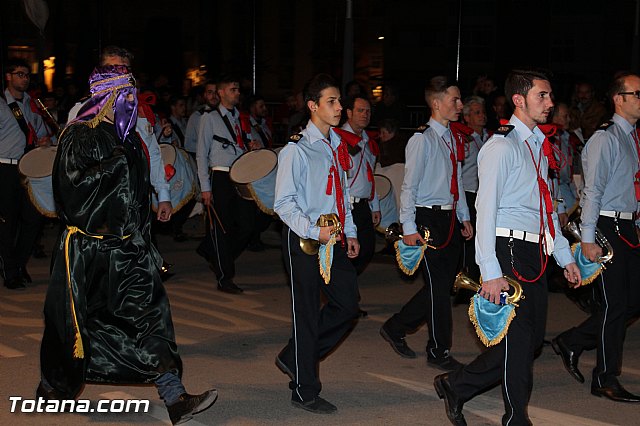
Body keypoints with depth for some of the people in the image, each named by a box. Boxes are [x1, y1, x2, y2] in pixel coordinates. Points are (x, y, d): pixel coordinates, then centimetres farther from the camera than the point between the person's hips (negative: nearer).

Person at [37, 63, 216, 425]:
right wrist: (115, 165, -20)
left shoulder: (129, 139, 13)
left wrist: (144, 241, 19)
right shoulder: (79, 136, -8)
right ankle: (53, 388, 31)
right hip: (86, 249, -5)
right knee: (74, 320, 8)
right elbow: (71, 185, -20)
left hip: (126, 247, 6)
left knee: (148, 315, -4)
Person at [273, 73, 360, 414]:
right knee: (307, 313, 1)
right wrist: (314, 231, -23)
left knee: (348, 304, 11)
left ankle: (294, 359, 27)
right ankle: (304, 392, 16)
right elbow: (283, 203, -15)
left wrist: (350, 232, 16)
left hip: (334, 240, 8)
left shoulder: (337, 146, 11)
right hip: (304, 241, -8)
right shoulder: (297, 149, -13)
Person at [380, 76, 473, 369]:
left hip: (450, 219, 8)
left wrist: (465, 217, 19)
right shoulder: (422, 139, -11)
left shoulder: (451, 139, 13)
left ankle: (395, 328, 24)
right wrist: (409, 228, -16)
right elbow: (409, 186, -13)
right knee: (438, 287, -2)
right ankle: (439, 352, 11)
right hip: (429, 219, -8)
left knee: (443, 285, 10)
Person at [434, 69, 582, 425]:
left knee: (532, 337, 10)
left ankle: (456, 386, 22)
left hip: (535, 253, 9)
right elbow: (486, 210, -16)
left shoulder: (537, 146, 17)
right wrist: (491, 272, -21)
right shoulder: (502, 146, -10)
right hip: (510, 251, -9)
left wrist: (565, 256, 21)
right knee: (519, 337, -3)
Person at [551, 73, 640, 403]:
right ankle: (605, 381, 10)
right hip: (607, 227, -8)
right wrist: (588, 239, -18)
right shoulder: (606, 138, -11)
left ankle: (571, 342, 24)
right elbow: (593, 190, -15)